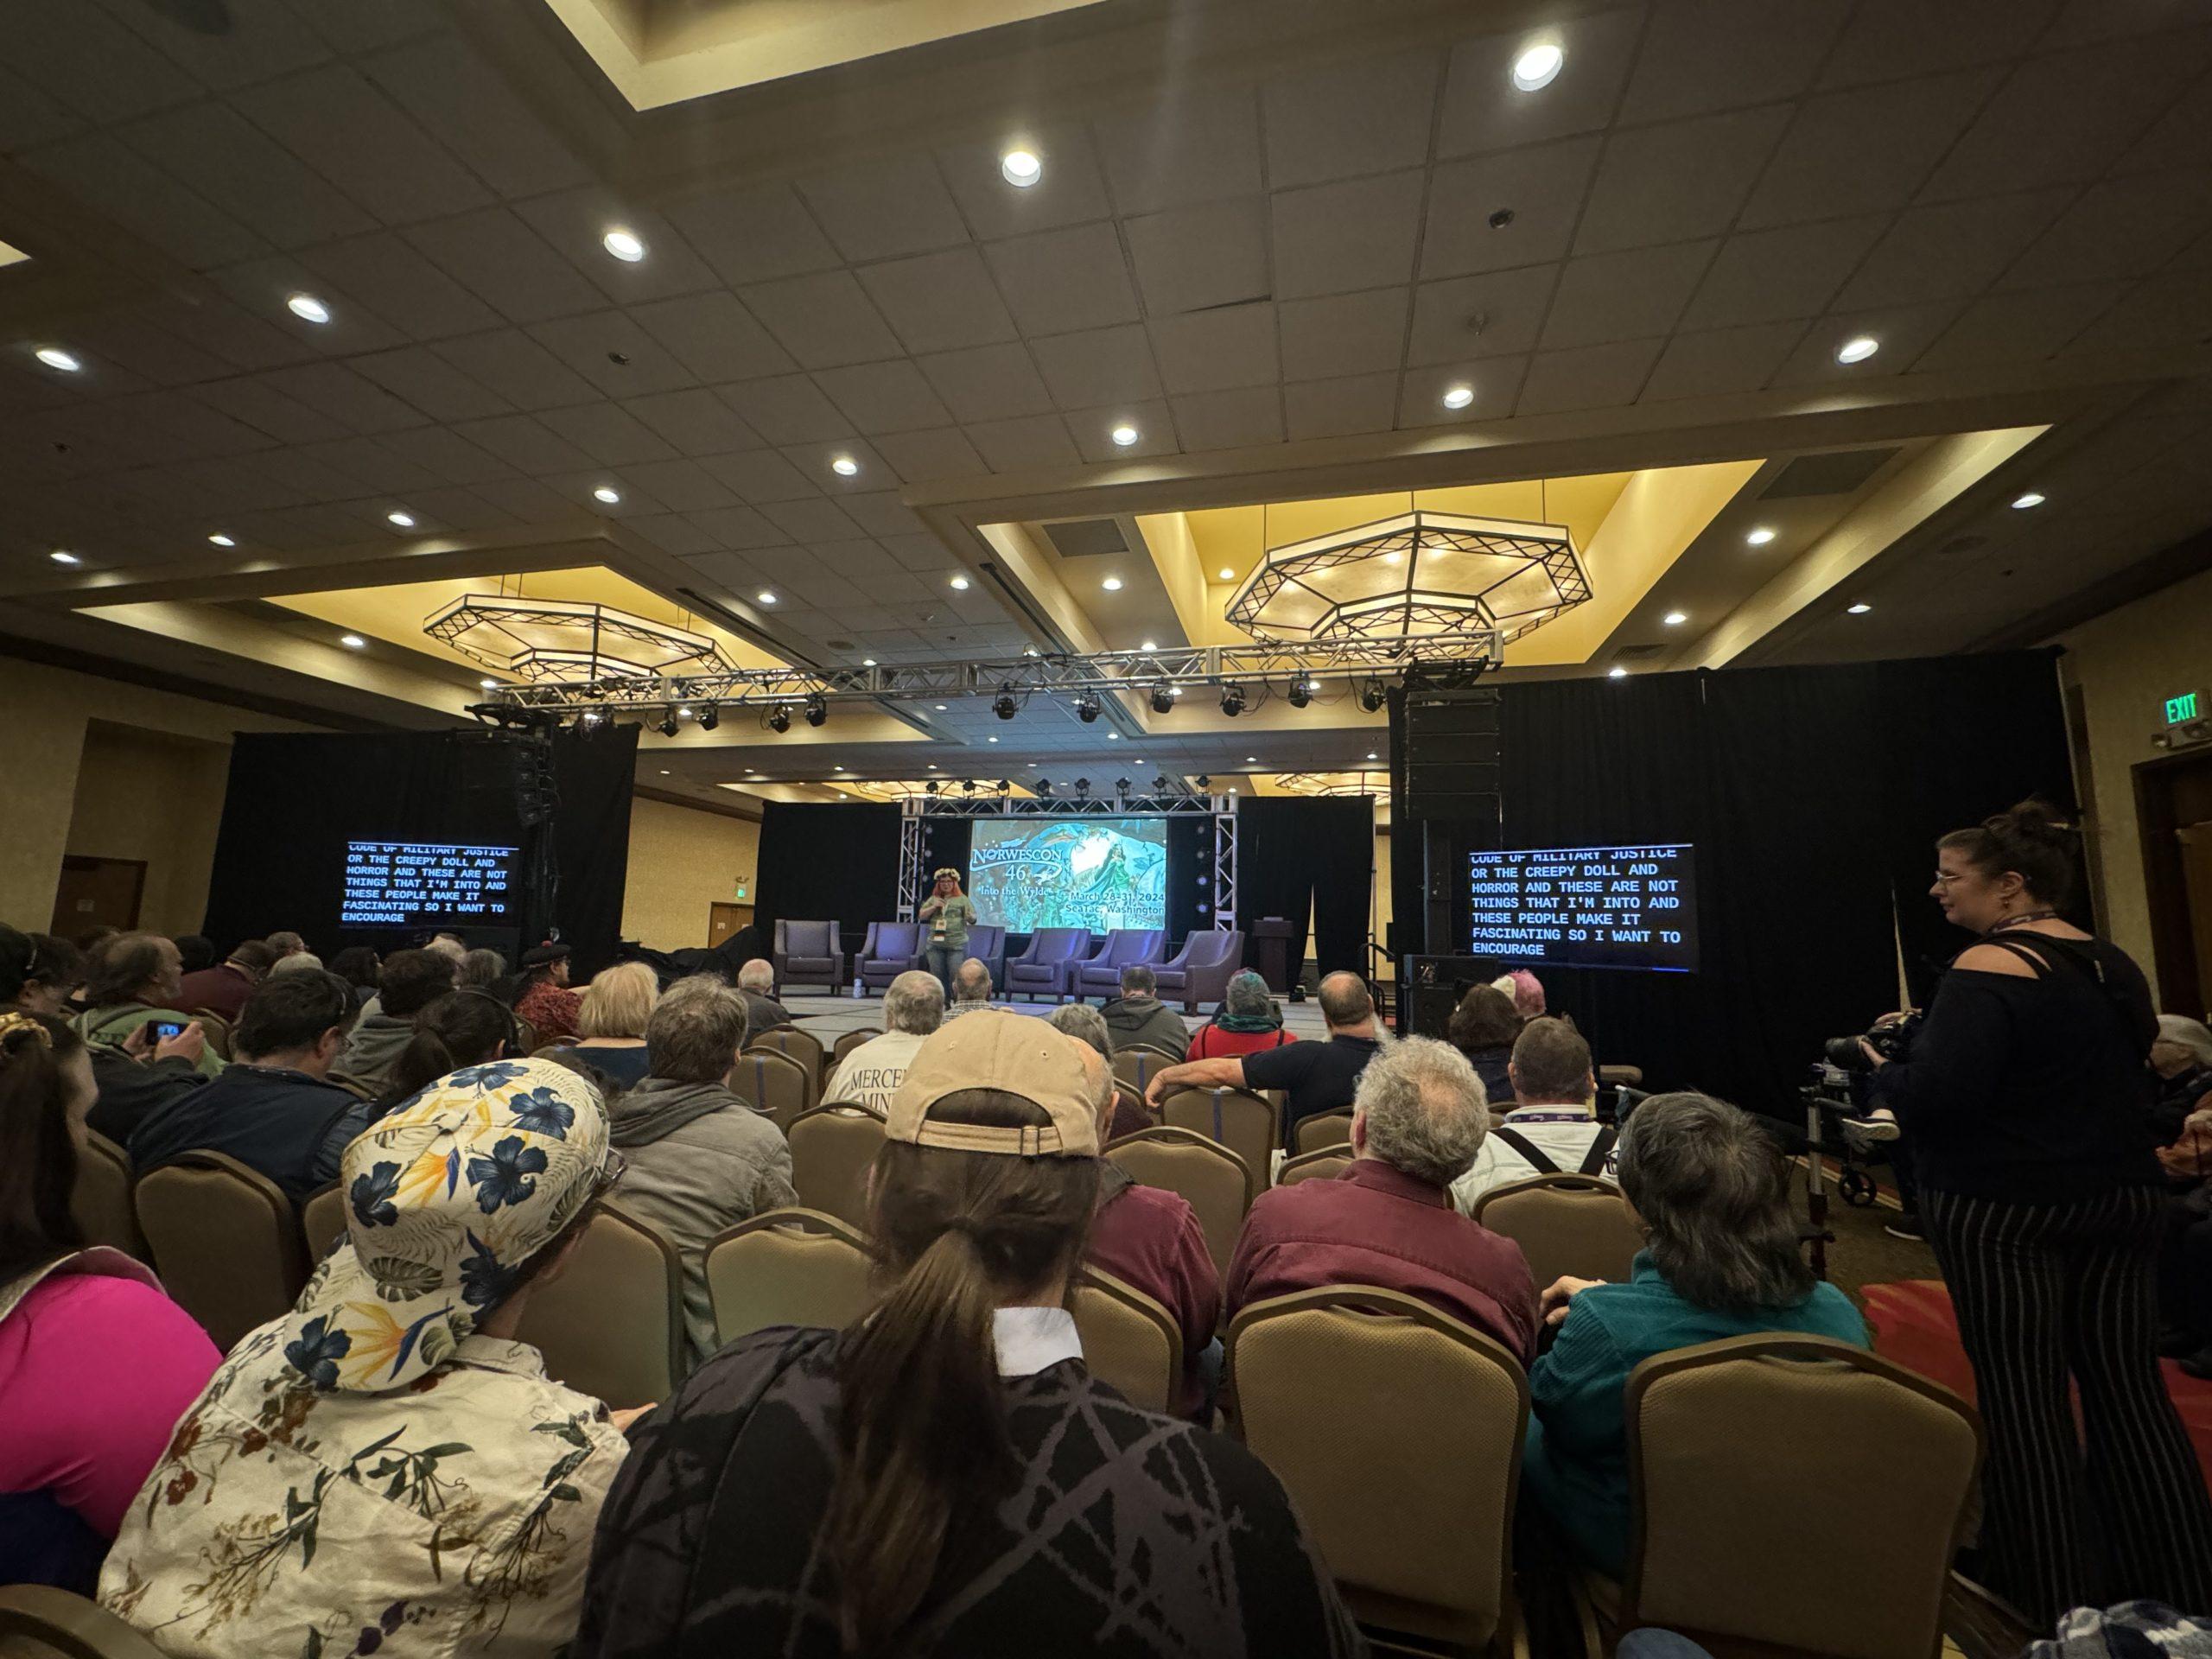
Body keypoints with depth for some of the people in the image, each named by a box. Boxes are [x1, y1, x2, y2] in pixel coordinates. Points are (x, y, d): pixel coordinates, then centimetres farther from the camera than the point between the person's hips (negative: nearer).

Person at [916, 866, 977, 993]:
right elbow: (921, 916, 10)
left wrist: (970, 918, -22)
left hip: (957, 945, -3)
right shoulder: (933, 899, 13)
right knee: (938, 977, 7)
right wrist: (933, 907, -5)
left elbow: (973, 919, 2)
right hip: (935, 944, 4)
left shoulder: (962, 899, 4)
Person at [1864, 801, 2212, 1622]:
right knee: (2129, 1388, 15)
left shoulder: (1988, 968, -18)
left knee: (2023, 1400, 4)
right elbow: (2118, 1077, 21)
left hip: (2005, 1214, -7)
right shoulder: (2116, 965, 8)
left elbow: (1935, 1097, -25)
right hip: (2122, 1200, 7)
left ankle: (2050, 1603, 16)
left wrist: (1885, 1073, -4)